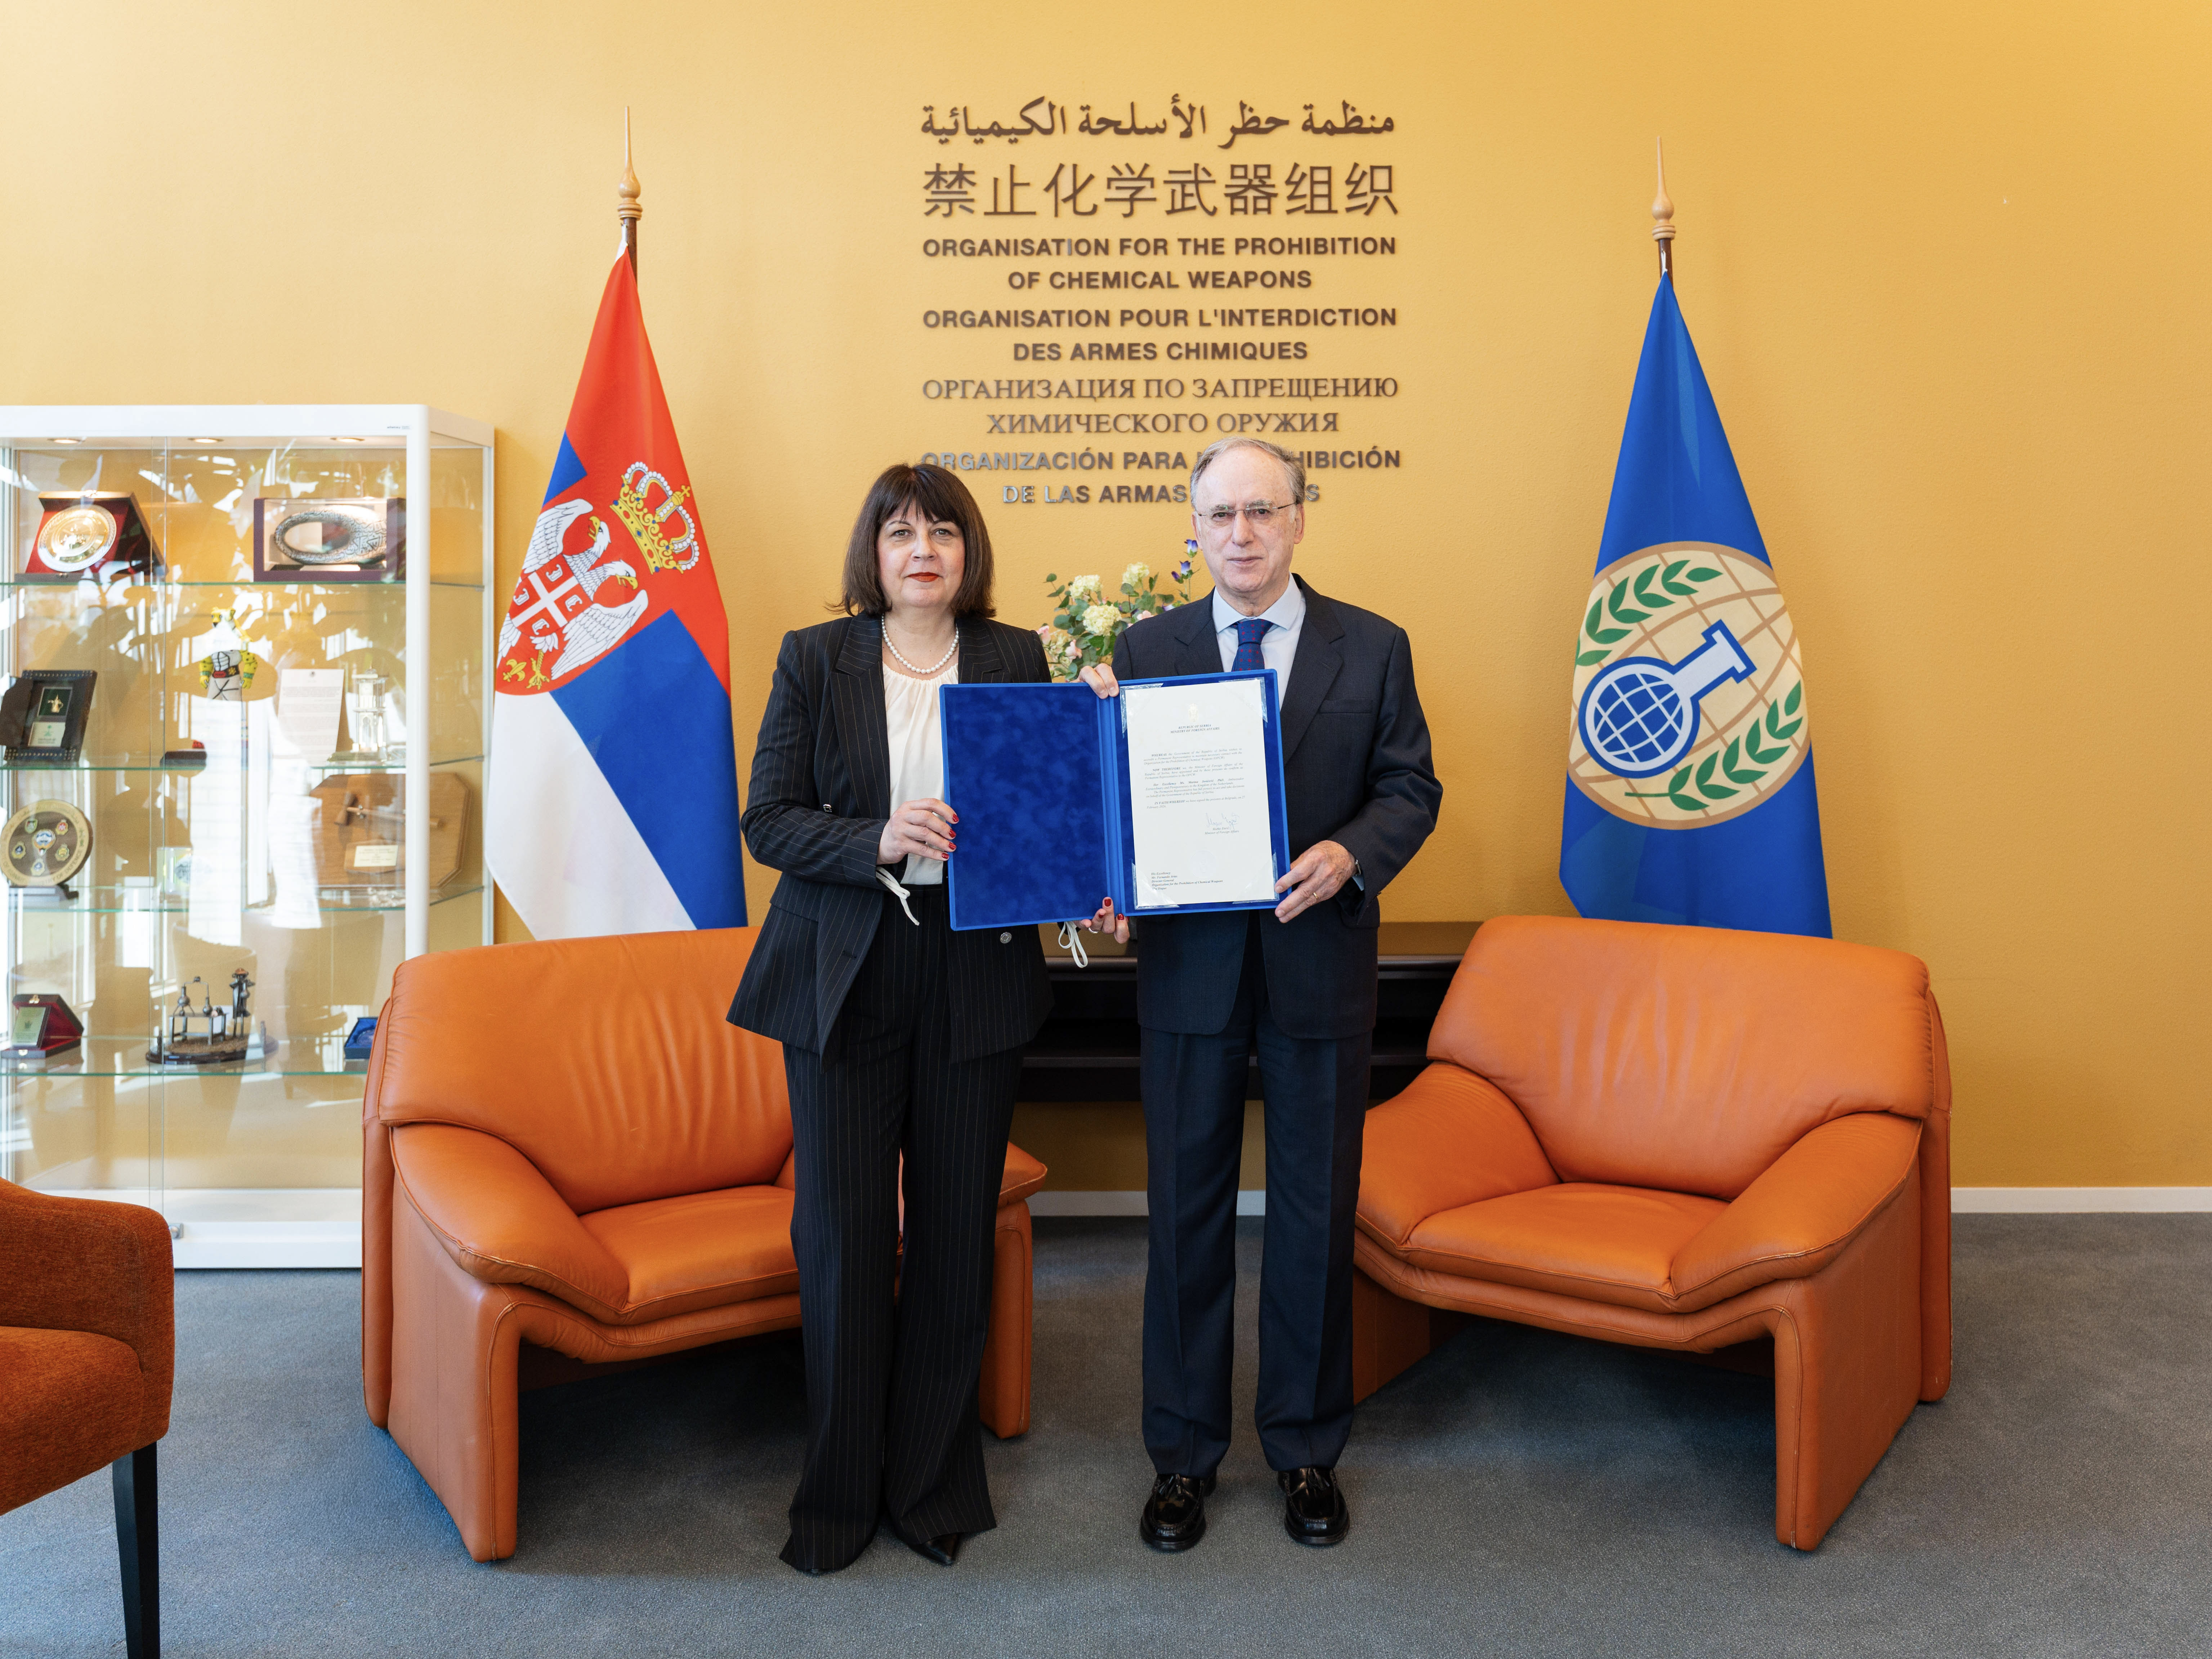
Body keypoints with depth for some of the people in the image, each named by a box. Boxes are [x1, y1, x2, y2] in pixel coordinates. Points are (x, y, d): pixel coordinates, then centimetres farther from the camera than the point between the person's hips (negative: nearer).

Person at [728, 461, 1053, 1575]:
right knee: (841, 1230, 4)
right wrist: (877, 840, -19)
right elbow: (770, 819, -2)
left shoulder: (1016, 658, 6)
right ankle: (840, 1491, 23)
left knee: (956, 1229, 9)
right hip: (843, 979, -1)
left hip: (976, 975, 1)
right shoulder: (813, 659, 3)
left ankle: (932, 1481, 27)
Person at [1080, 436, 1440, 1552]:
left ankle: (1307, 1449, 29)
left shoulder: (1373, 648, 3)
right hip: (1188, 966, 0)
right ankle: (1182, 1452, 27)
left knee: (1316, 1214, 10)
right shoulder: (1146, 650, 4)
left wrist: (1351, 853, -18)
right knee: (1187, 1212, 10)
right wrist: (1106, 883, -14)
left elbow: (1412, 787, 1)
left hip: (1319, 967, 0)